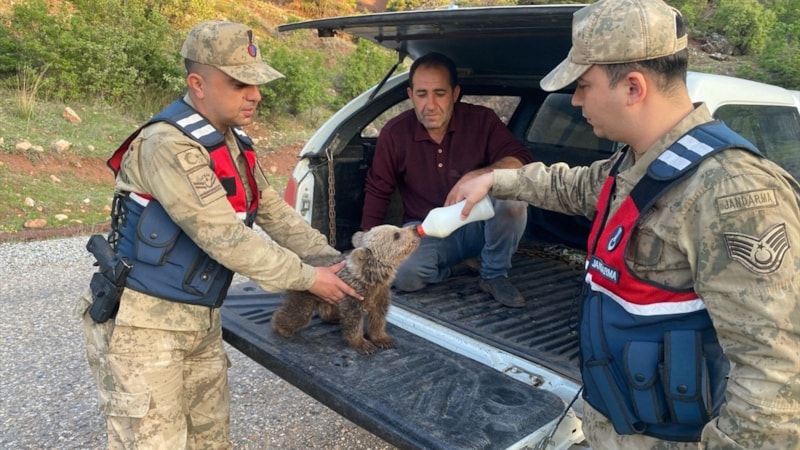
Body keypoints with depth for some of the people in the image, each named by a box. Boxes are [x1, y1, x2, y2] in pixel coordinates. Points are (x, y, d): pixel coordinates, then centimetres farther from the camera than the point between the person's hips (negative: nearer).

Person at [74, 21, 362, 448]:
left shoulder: (234, 144, 7)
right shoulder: (168, 144, -22)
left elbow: (276, 214, 12)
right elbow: (225, 238, -24)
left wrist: (334, 261, 4)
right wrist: (307, 278, -16)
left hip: (202, 323, 8)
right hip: (144, 322, -8)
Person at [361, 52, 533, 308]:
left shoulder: (481, 120, -10)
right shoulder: (395, 133, -8)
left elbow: (521, 161, -20)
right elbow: (377, 192, 0)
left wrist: (476, 177, -38)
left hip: (477, 225, 1)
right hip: (426, 230, 0)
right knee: (401, 273, -33)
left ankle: (494, 275, -8)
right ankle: (442, 270, 5)